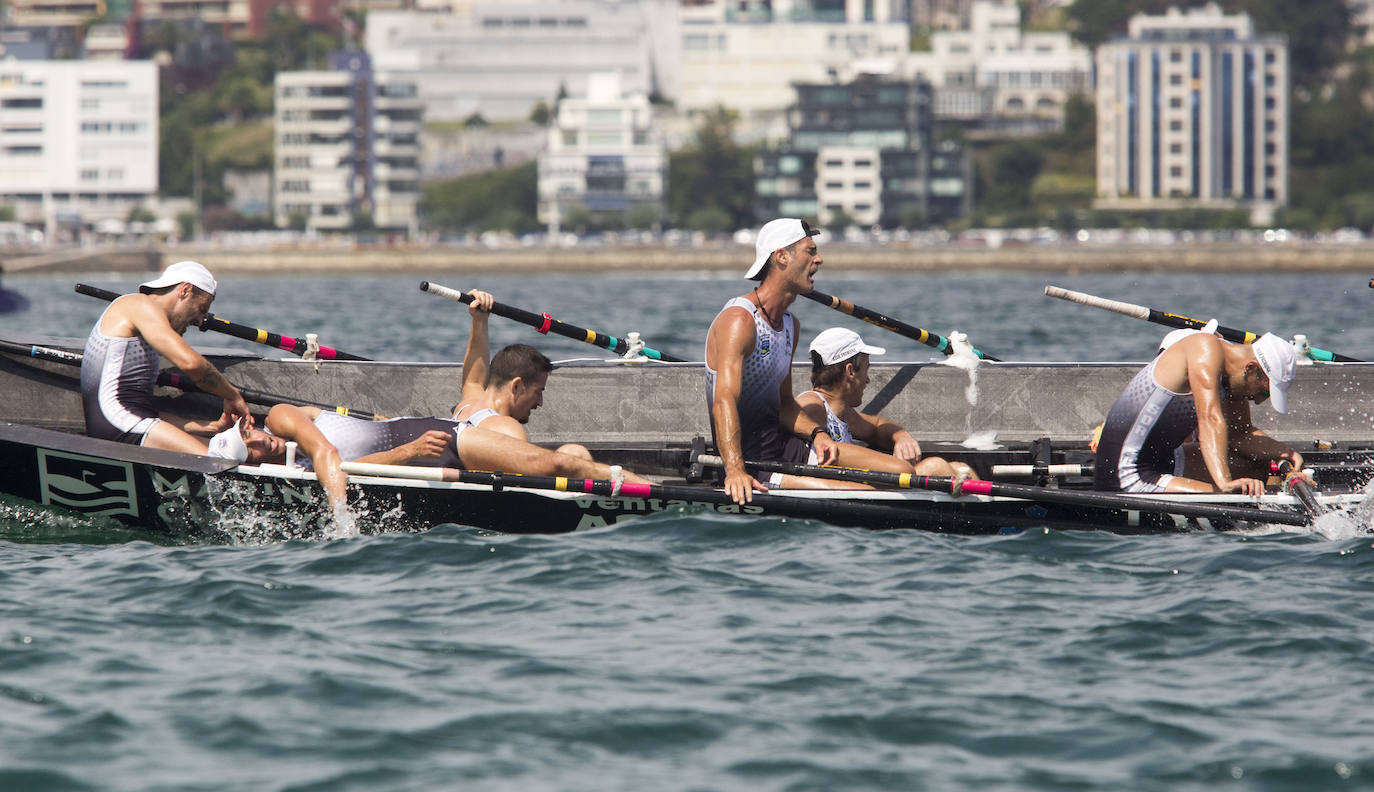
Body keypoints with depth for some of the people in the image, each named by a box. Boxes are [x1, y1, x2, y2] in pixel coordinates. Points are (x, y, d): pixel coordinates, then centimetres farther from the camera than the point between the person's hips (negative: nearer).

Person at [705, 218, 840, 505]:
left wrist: (815, 433, -1)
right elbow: (724, 400, -30)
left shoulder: (791, 325, 15)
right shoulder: (739, 321, -17)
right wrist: (735, 471, -44)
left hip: (778, 457, 9)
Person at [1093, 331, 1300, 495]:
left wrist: (1282, 451, -1)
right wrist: (1224, 482, -45)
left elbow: (1241, 434, 17)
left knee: (1259, 464, 17)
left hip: (1163, 462, 11)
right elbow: (1210, 419, -35)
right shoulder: (1207, 350, -22)